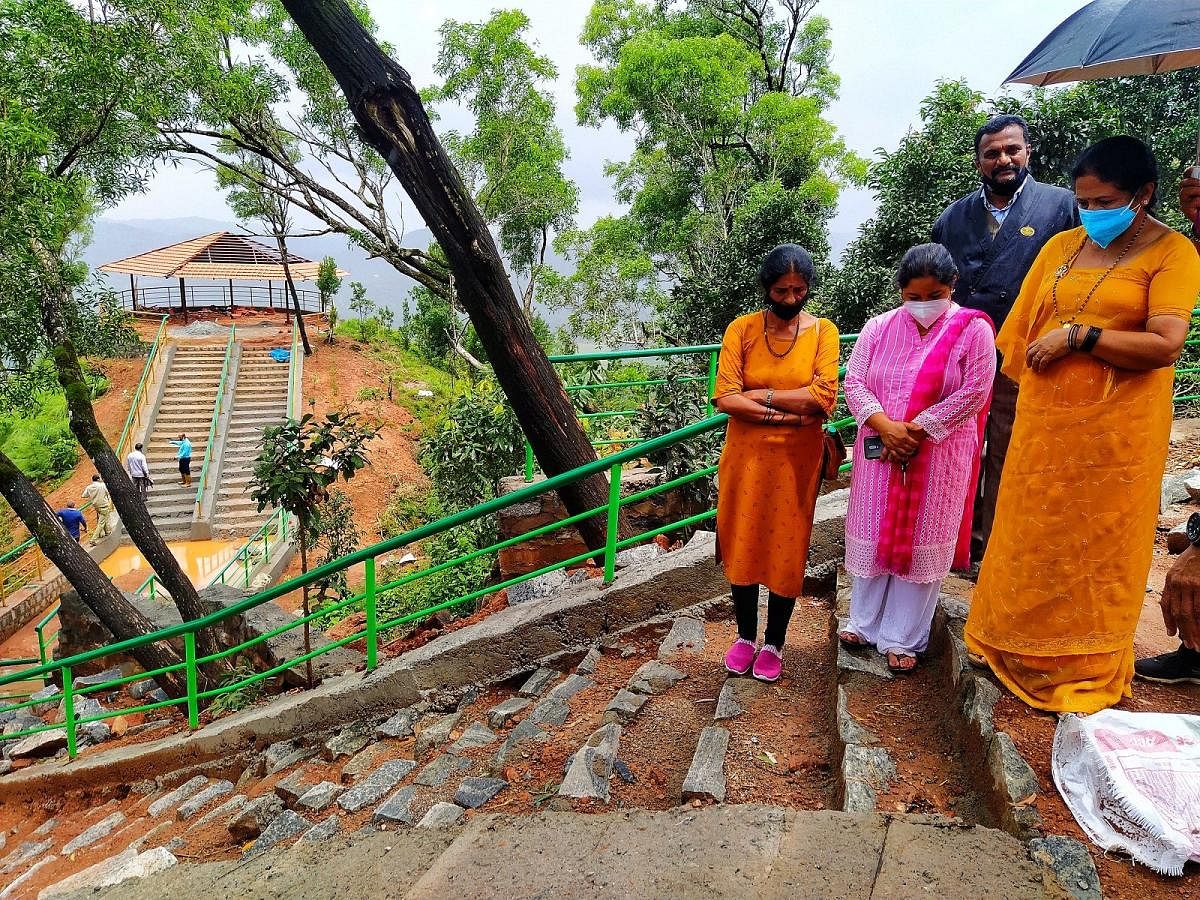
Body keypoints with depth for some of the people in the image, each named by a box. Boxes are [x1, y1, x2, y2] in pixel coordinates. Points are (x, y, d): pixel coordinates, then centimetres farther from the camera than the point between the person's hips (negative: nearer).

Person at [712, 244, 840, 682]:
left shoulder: (823, 331, -3)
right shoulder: (741, 329, -4)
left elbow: (823, 398, -16)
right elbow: (725, 398, -14)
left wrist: (761, 394, -15)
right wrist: (788, 414, -18)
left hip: (797, 462, 0)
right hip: (746, 456, 1)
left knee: (787, 549, 8)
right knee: (743, 545, 9)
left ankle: (774, 643, 26)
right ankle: (745, 635, 29)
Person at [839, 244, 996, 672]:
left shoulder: (973, 329, -5)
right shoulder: (878, 328, 4)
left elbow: (973, 392, -11)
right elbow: (854, 382, -2)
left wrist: (915, 430, -16)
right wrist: (885, 425, -17)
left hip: (937, 457, -2)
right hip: (879, 451, 3)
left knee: (922, 542, 4)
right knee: (873, 535, 10)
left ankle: (902, 637, 17)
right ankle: (864, 622, 28)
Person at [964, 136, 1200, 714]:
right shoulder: (1061, 246, 9)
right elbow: (1021, 329, 13)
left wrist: (1076, 336, -16)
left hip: (1115, 431, -4)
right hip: (1043, 423, 4)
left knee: (1098, 547, 8)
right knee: (1031, 538, 11)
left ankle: (1088, 670, 26)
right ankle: (1017, 646, 28)